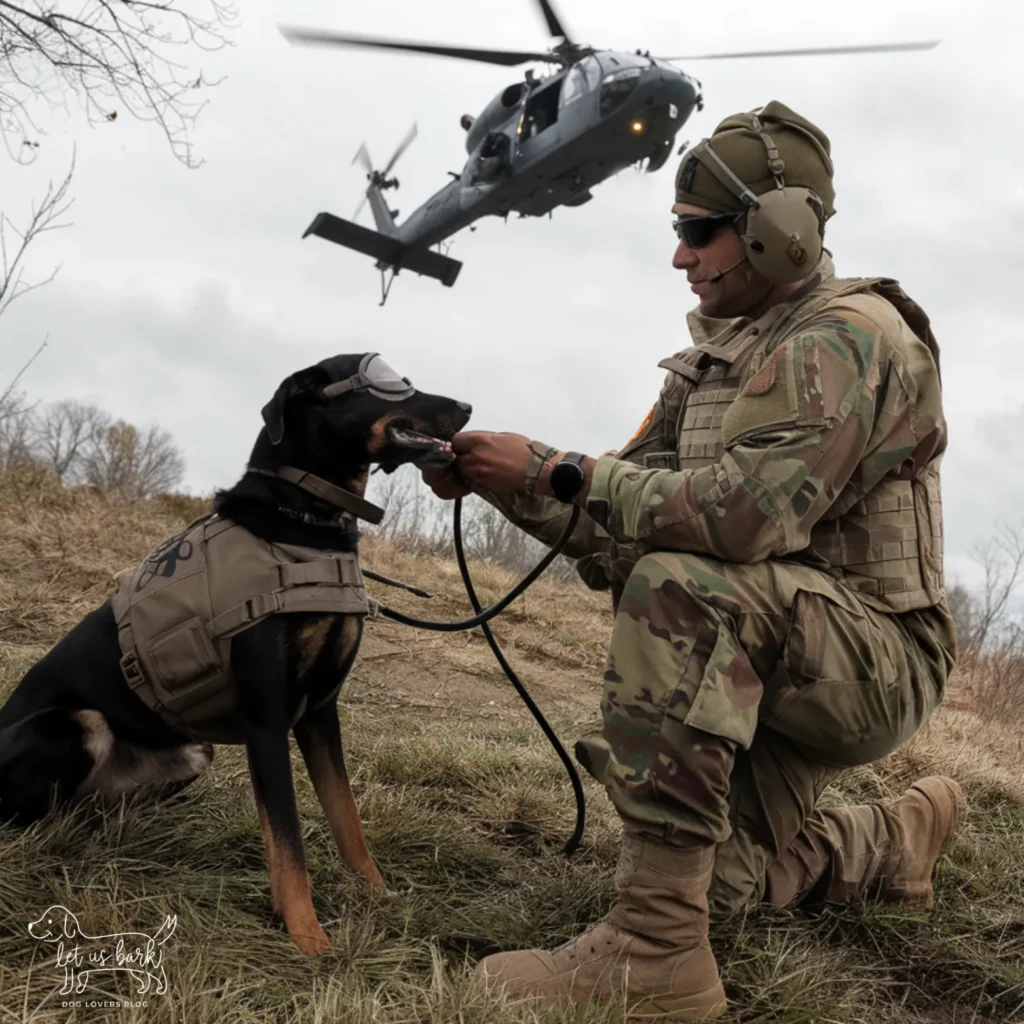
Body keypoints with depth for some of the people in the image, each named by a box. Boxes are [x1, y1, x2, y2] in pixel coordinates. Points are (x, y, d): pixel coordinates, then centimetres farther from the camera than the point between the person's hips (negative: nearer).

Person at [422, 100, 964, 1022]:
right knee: (714, 884, 14)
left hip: (876, 654, -9)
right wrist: (504, 484, -9)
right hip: (771, 666, 9)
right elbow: (620, 526, 6)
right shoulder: (722, 357, 11)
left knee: (681, 585, -35)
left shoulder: (849, 337, -17)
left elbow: (741, 513, -32)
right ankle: (902, 837, 42)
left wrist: (554, 471, -27)